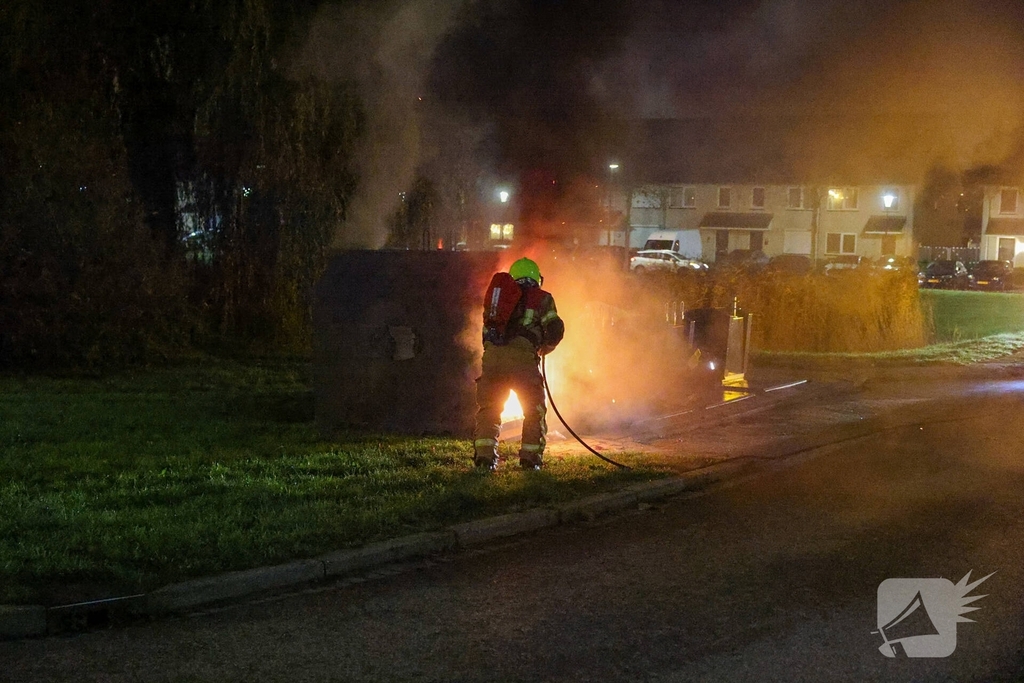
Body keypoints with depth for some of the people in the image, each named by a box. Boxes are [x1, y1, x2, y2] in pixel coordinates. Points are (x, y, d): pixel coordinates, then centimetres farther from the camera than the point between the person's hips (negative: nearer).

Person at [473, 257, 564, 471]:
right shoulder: (542, 298, 13)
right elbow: (555, 329, 3)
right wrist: (544, 348, 21)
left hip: (492, 356, 3)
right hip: (522, 358, -3)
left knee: (488, 409, 14)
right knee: (534, 410, 12)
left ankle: (484, 456, 3)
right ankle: (530, 458, 8)